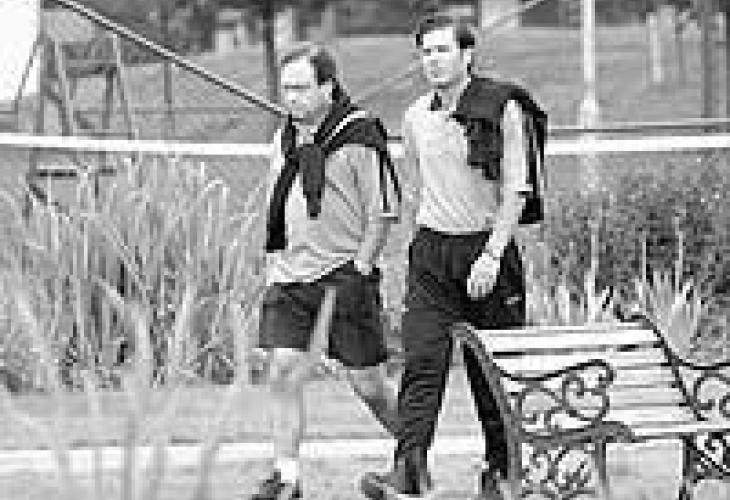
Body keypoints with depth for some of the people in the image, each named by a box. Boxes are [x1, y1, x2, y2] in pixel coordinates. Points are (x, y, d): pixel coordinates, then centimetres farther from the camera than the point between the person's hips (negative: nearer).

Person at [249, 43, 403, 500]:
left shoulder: (359, 136, -11)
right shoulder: (286, 137, 10)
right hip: (289, 274, 6)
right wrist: (275, 261, 13)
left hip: (345, 276, -6)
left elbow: (384, 211, -9)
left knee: (368, 383, 2)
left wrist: (360, 267, -12)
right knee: (284, 373, -6)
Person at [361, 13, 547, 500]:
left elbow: (516, 193, -10)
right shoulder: (416, 117, 8)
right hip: (432, 251, 3)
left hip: (487, 247, -3)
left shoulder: (502, 109, -8)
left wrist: (491, 255, -19)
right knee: (422, 360, -12)